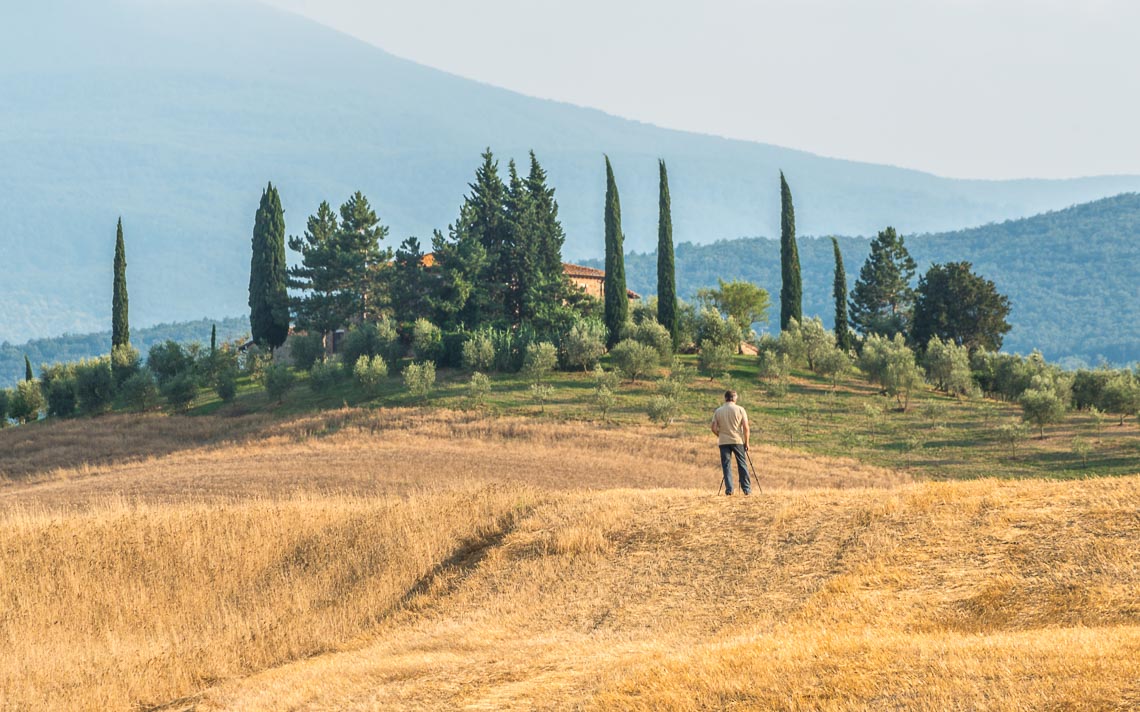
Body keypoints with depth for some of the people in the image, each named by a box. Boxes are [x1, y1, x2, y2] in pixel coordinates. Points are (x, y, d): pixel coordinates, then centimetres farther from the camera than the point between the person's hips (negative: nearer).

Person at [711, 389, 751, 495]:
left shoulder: (718, 411, 3)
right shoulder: (740, 410, -1)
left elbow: (714, 428, -1)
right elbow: (745, 427, -5)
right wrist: (746, 442, 2)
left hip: (723, 442, 1)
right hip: (738, 441, -1)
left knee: (726, 466, 4)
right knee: (742, 465, 6)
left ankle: (729, 489, -2)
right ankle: (746, 489, 5)